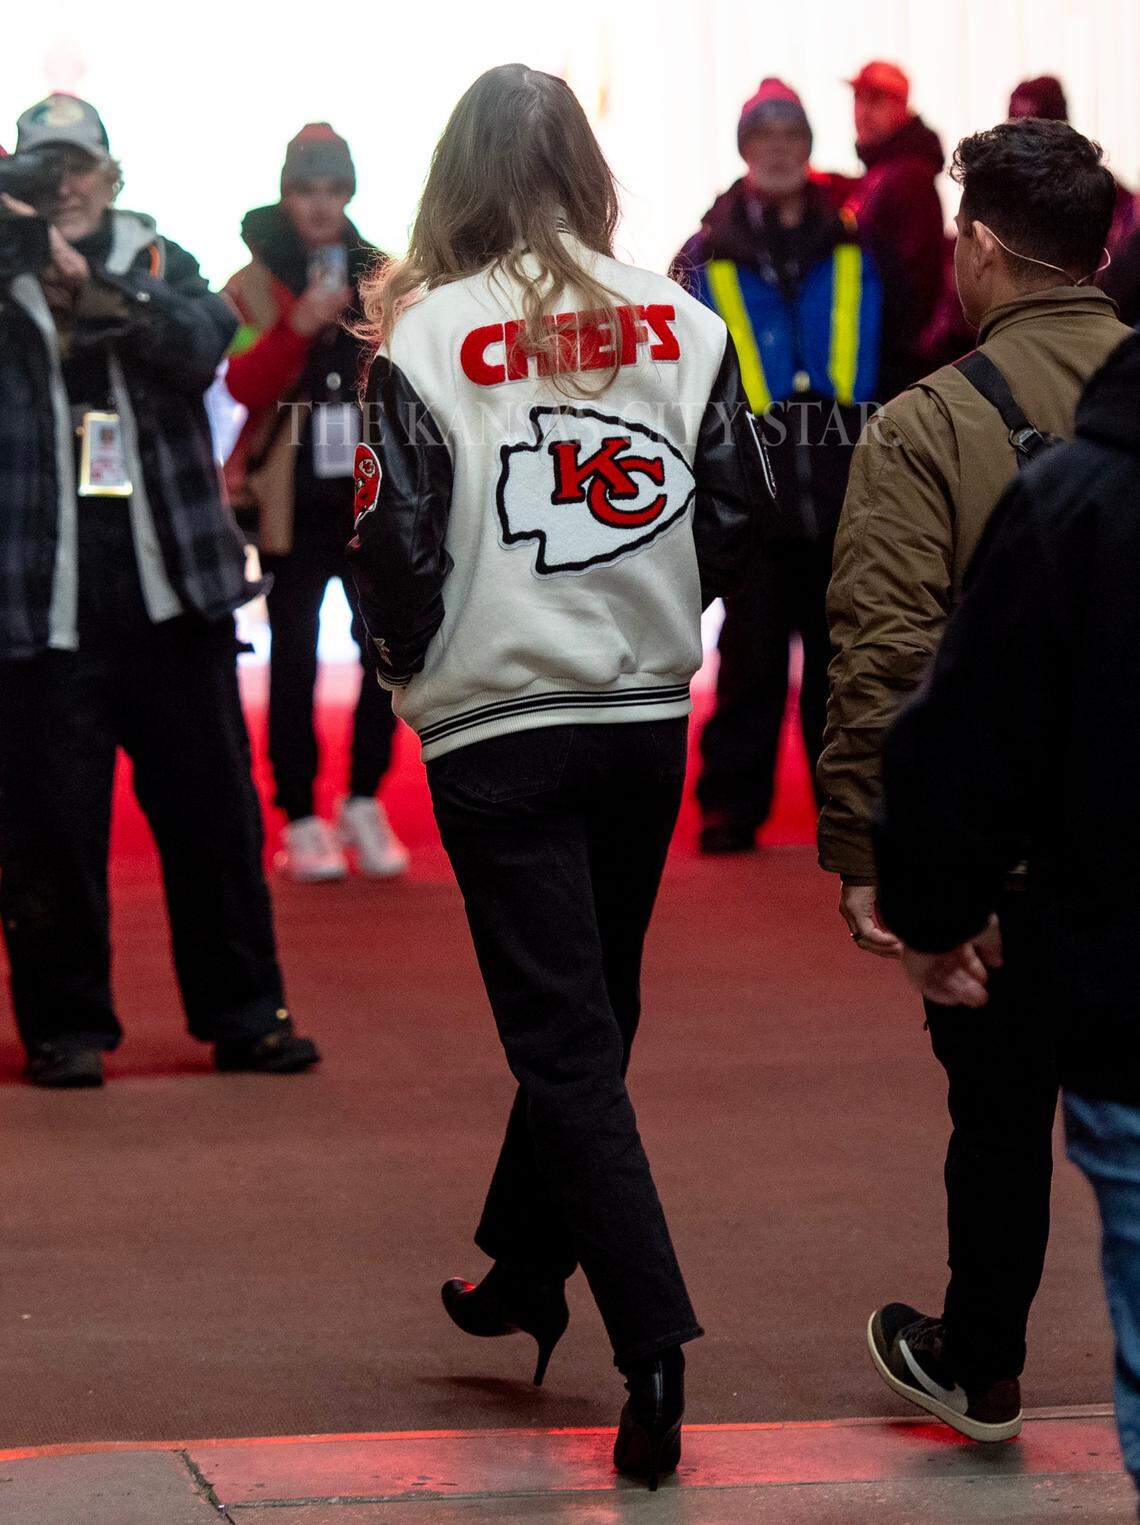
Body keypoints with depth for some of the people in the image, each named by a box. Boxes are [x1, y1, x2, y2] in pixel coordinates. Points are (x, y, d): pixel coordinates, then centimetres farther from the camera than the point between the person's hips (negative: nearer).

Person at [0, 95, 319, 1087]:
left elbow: (202, 340, -10)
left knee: (213, 807, 7)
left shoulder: (158, 264, 9)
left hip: (171, 591, 2)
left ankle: (243, 1013, 16)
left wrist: (100, 294, -25)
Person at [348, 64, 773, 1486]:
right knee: (588, 1012, 19)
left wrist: (410, 661, 10)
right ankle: (522, 1277, 34)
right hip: (647, 717, 4)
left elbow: (397, 552, -10)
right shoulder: (678, 325, -1)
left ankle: (654, 1347, -11)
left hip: (500, 732, -4)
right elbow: (739, 517, 3)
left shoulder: (426, 339, -10)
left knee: (566, 1036, -2)